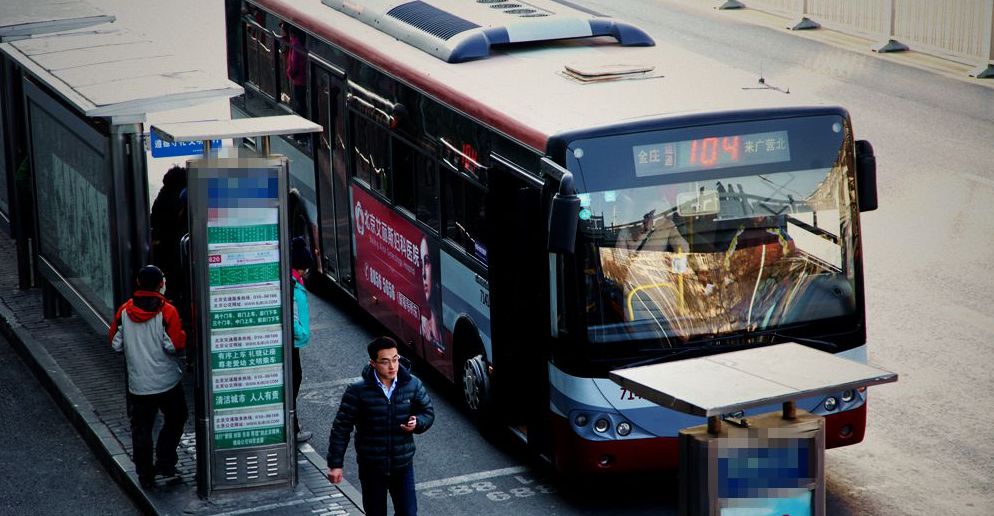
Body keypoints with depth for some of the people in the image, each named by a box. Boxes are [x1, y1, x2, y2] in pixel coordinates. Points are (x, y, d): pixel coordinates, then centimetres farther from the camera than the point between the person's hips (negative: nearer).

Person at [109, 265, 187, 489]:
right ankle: (165, 462, 15)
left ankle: (145, 475, 11)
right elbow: (175, 345, -17)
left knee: (141, 428, 10)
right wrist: (182, 335, 3)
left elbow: (115, 344, 3)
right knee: (175, 420, 20)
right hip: (167, 382, -2)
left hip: (138, 384, 2)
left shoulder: (124, 311, -3)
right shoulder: (166, 311, -14)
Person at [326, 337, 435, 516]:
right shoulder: (358, 392, -15)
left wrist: (417, 423, -16)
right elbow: (341, 428, -8)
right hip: (371, 467, -1)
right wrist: (335, 464, -8)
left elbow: (428, 413, 7)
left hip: (403, 466, 2)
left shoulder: (413, 385, -8)